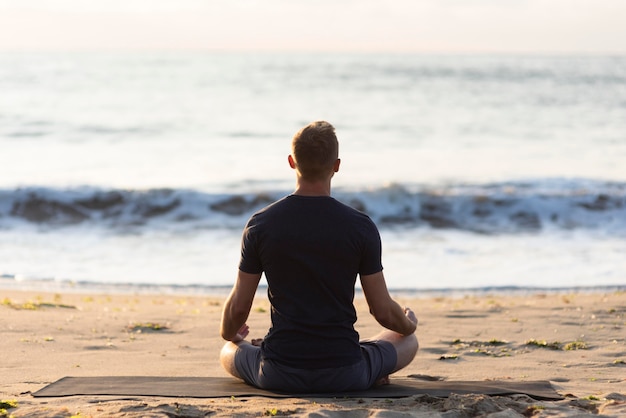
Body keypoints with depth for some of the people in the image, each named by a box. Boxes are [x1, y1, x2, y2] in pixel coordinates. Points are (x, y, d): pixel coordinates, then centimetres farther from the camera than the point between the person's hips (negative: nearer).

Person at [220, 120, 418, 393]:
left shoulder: (260, 225, -6)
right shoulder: (361, 227, -9)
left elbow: (238, 308, 1)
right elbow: (384, 312, -3)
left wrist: (229, 334, 25)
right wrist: (409, 324, 21)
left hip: (278, 376, 1)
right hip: (345, 376, -1)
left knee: (229, 352, 33)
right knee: (408, 340, 28)